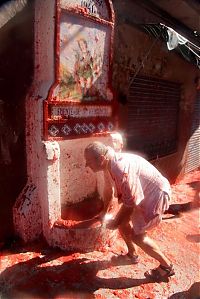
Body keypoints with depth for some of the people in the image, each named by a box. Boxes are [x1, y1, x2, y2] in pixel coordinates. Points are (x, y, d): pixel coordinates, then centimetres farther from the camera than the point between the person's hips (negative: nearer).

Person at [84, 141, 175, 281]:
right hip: (143, 192, 9)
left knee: (137, 235, -5)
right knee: (122, 220, 12)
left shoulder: (121, 169, -33)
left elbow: (131, 202, -24)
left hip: (156, 194, -9)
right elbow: (123, 193, 9)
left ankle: (167, 266, 12)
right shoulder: (114, 162, -4)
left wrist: (117, 222, -10)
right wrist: (118, 220, 15)